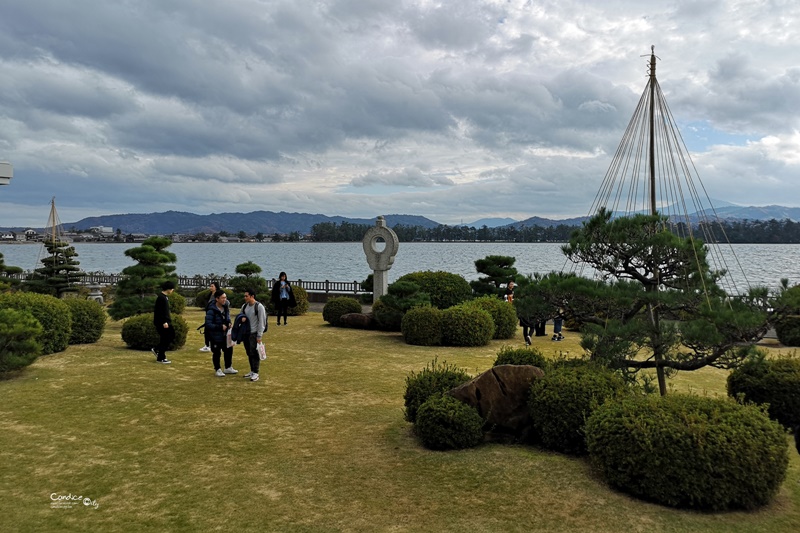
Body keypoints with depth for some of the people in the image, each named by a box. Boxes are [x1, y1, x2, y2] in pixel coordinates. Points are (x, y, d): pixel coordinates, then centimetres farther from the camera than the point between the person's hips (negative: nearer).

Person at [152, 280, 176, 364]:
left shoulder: (165, 297, 14)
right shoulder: (161, 297, -17)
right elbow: (159, 311, -22)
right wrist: (164, 322, -24)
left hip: (166, 322, 10)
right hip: (161, 323, -10)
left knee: (171, 336, 12)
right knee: (165, 339, -4)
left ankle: (156, 350, 22)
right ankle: (161, 358, 7)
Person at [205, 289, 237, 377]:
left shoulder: (226, 307, 0)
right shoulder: (211, 310, -22)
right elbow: (208, 324, -23)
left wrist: (229, 323, -4)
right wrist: (220, 327, -26)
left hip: (225, 334, 7)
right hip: (216, 336, -7)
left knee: (229, 350, 16)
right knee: (216, 353, 6)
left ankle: (228, 367, 33)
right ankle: (217, 370, 23)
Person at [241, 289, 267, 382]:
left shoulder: (259, 306, -10)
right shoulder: (244, 306, 9)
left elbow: (261, 322, -11)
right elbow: (241, 317, 22)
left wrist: (259, 336, -13)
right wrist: (241, 319, -5)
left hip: (254, 334, -6)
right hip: (246, 333, 6)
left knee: (254, 353, -7)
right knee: (249, 353, 12)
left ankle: (255, 373, -2)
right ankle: (252, 371, 22)